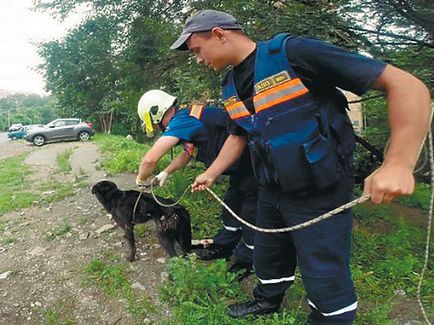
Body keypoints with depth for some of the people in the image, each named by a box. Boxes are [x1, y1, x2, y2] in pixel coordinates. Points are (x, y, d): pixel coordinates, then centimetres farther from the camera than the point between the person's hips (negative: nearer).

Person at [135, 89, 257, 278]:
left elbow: (150, 159, -26)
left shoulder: (181, 120, -21)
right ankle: (223, 247, 35)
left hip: (254, 165, -10)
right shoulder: (189, 117, 10)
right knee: (231, 207, 19)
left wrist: (140, 178, -6)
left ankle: (245, 262, 18)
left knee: (250, 215, 3)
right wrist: (165, 173, 19)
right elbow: (186, 153, 26)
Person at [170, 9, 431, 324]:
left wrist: (399, 164, -30)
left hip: (321, 194, -7)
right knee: (267, 257, 23)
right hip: (271, 192, 7)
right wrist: (210, 174, 19)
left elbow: (406, 84, -22)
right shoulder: (230, 88, 4)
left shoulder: (293, 52, -22)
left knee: (325, 277, 5)